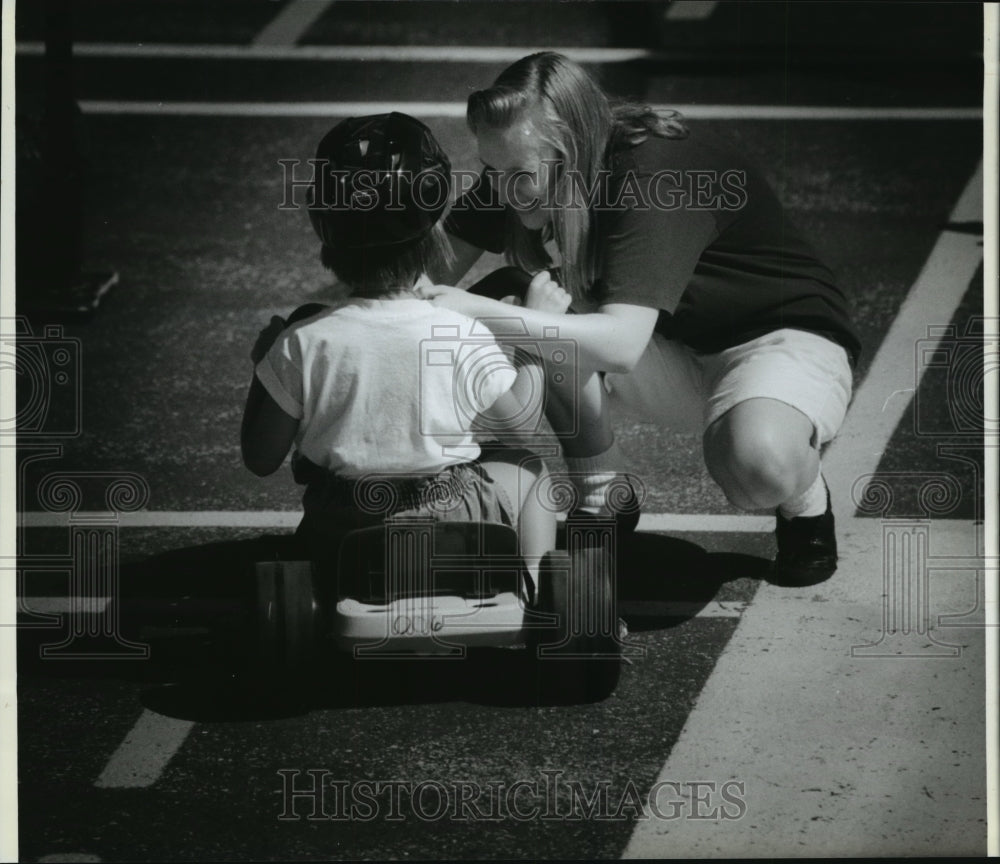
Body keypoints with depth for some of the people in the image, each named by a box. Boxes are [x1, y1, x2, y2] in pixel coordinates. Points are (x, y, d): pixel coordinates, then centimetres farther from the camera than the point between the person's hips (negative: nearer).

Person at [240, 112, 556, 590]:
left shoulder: (302, 344, -16)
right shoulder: (463, 338, -17)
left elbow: (261, 459, -6)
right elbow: (519, 414, 2)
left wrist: (262, 361, 7)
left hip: (337, 540, 2)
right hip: (452, 528, -2)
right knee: (528, 470, 26)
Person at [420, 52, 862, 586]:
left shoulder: (657, 175, -32)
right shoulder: (521, 165, -10)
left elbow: (621, 342, -40)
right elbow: (443, 265, -7)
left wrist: (475, 311, -45)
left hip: (788, 336, -7)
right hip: (679, 352, 7)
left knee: (755, 462, -41)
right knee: (541, 305, -23)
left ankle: (806, 505, -2)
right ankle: (600, 502, -3)